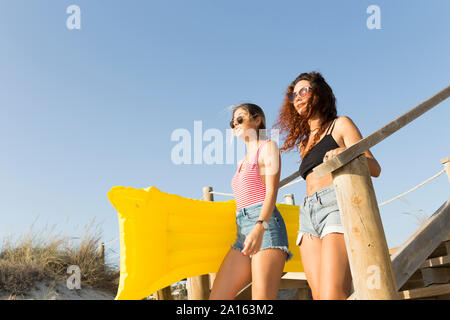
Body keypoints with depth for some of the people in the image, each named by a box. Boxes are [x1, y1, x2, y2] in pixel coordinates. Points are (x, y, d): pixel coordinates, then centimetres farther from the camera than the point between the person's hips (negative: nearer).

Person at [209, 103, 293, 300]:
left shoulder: (268, 147, 6)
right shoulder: (243, 161, 29)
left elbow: (272, 191, -9)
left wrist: (260, 227, -24)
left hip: (266, 225, -8)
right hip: (243, 232, 8)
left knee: (262, 297, -18)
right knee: (217, 297, -3)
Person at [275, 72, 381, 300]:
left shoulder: (340, 125, 13)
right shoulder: (303, 142, 30)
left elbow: (374, 169, 4)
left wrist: (347, 154, -18)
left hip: (337, 204, -6)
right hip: (308, 214, 6)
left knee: (333, 296, -24)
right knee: (319, 296, -9)